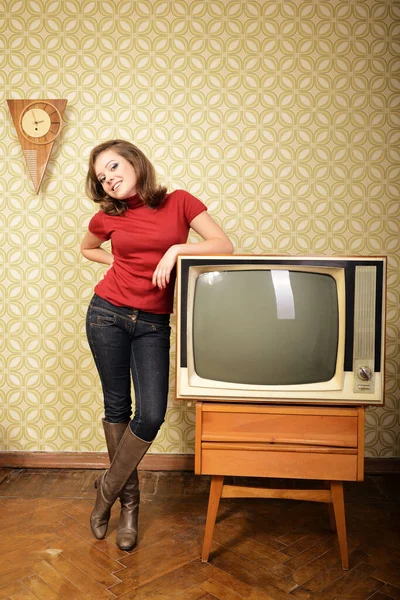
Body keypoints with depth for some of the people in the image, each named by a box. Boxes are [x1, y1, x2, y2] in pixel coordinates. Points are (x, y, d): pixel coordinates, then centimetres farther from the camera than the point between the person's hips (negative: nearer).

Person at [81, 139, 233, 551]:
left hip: (153, 324, 0)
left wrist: (177, 249, -18)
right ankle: (129, 499, 26)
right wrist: (117, 262, 5)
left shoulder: (179, 202, 0)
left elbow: (225, 246, -6)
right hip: (108, 314, 1)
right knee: (117, 406, 6)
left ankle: (108, 489, 19)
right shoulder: (107, 217, 3)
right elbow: (86, 249, 23)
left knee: (151, 415, -7)